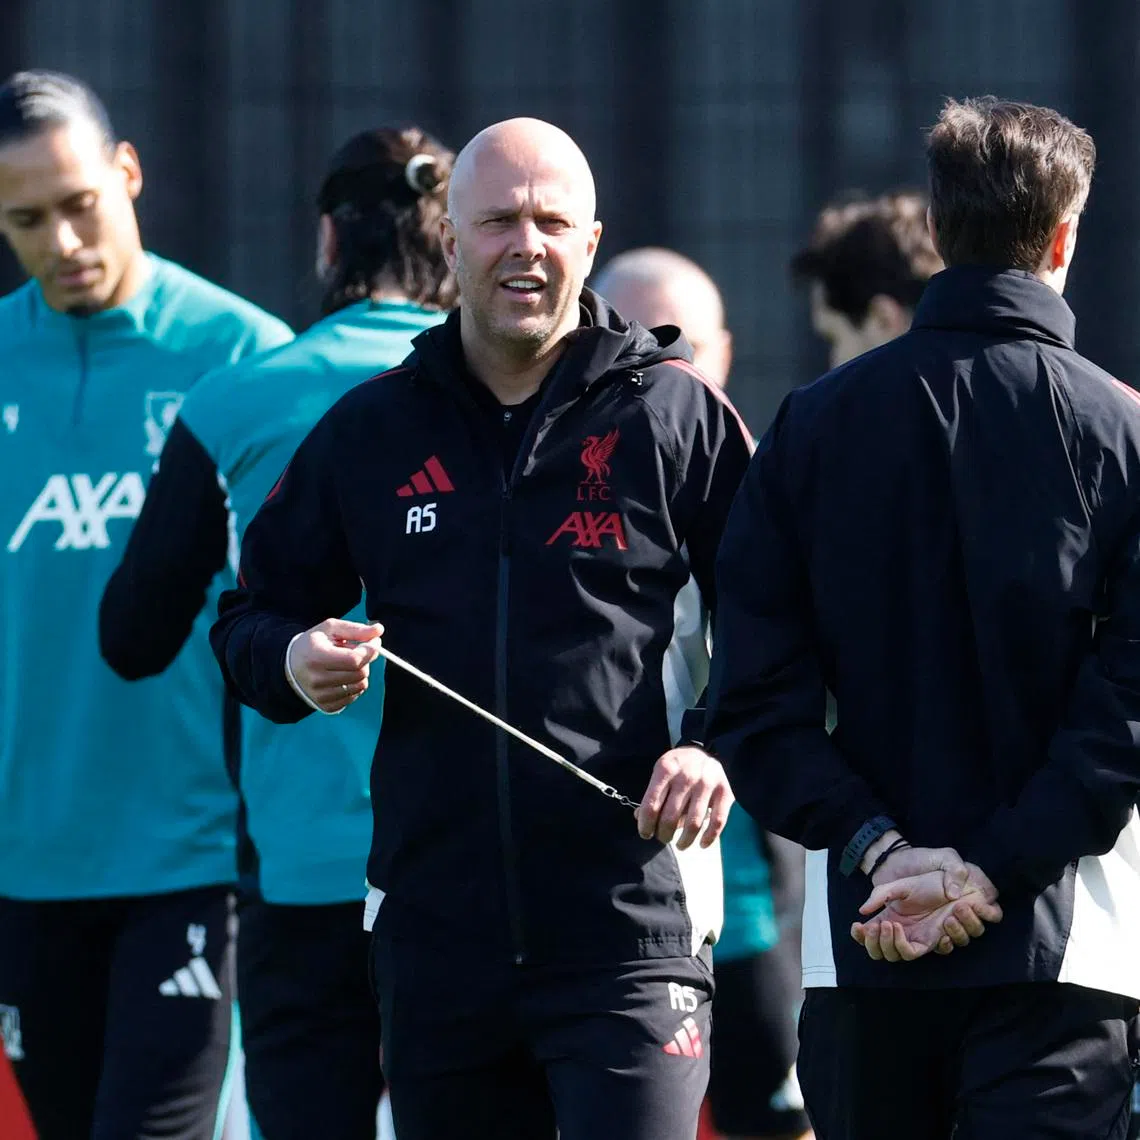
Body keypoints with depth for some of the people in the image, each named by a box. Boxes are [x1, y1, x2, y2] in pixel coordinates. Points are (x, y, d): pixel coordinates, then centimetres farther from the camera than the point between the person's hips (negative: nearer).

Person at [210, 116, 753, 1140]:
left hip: (631, 929, -4)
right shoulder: (371, 431, 12)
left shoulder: (676, 414, 3)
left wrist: (720, 750, -12)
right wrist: (293, 662, -4)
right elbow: (251, 616, 20)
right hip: (435, 932, 4)